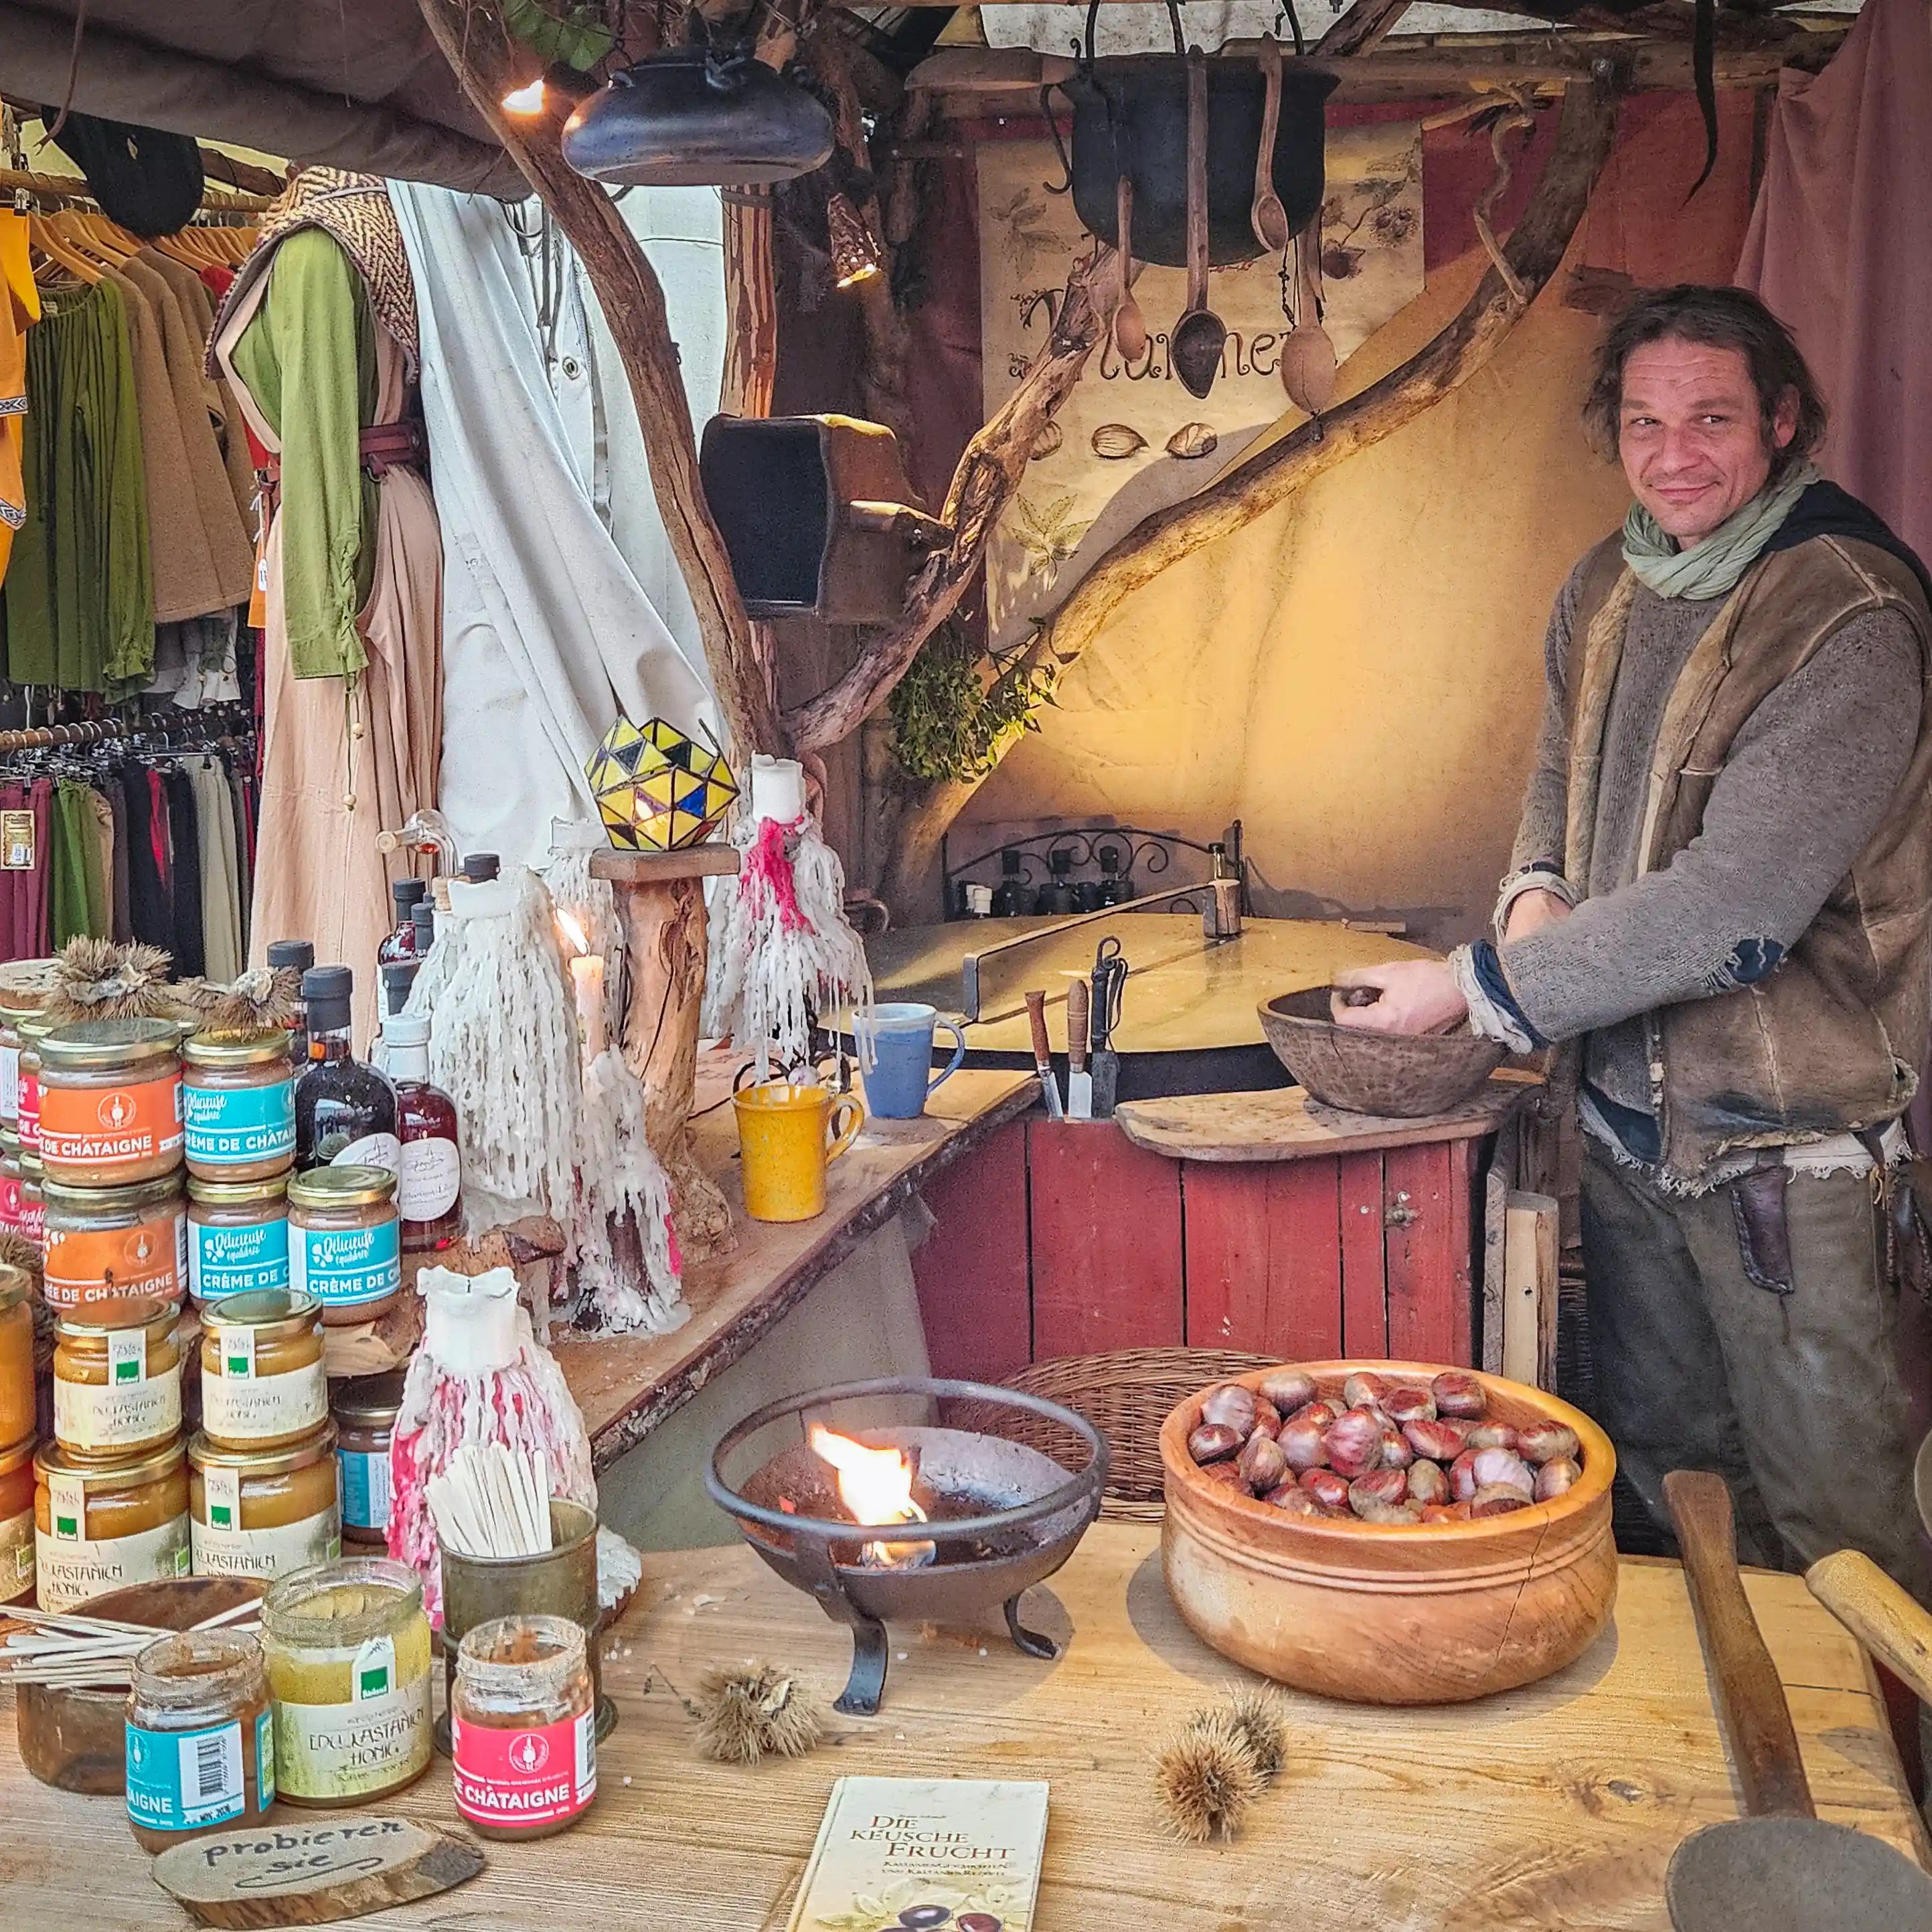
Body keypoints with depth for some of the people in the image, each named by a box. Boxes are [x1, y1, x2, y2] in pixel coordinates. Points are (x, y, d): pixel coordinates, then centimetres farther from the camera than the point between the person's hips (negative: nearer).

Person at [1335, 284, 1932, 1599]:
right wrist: (1537, 889, -3)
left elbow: (1736, 903, -26)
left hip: (1785, 1135, -7)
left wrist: (1479, 986, -22)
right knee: (1666, 1465, 22)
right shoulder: (1607, 589, 5)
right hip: (1627, 1110, 8)